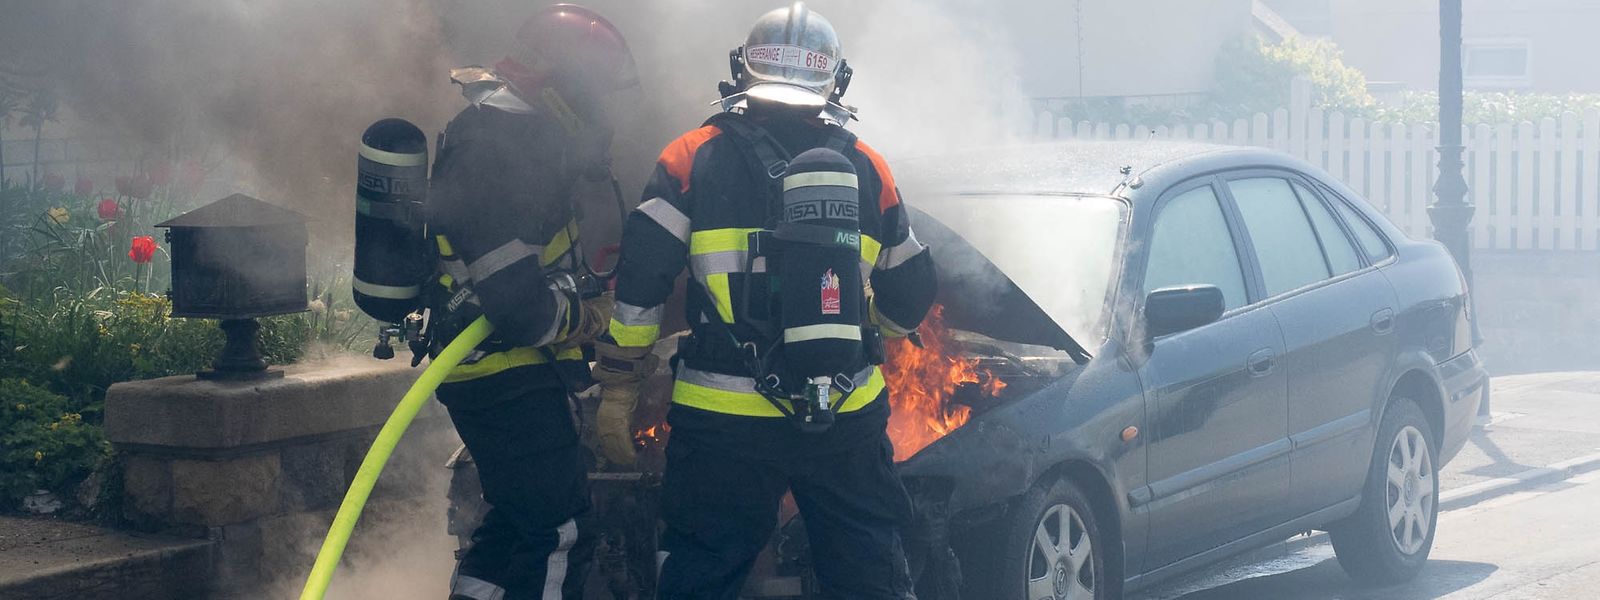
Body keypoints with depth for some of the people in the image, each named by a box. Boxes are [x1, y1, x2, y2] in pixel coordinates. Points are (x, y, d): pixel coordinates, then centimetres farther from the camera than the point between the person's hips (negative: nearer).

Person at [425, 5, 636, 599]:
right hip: (508, 374, -11)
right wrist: (579, 320, -10)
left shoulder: (509, 126, 12)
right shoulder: (500, 144, -22)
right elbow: (516, 297, -28)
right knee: (559, 534, -10)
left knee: (516, 519, 21)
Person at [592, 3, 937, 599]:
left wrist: (616, 396, 4)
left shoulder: (694, 158, 0)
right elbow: (909, 298, 14)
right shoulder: (867, 168, 7)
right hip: (848, 417, 2)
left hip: (723, 419, -2)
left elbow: (637, 289, -5)